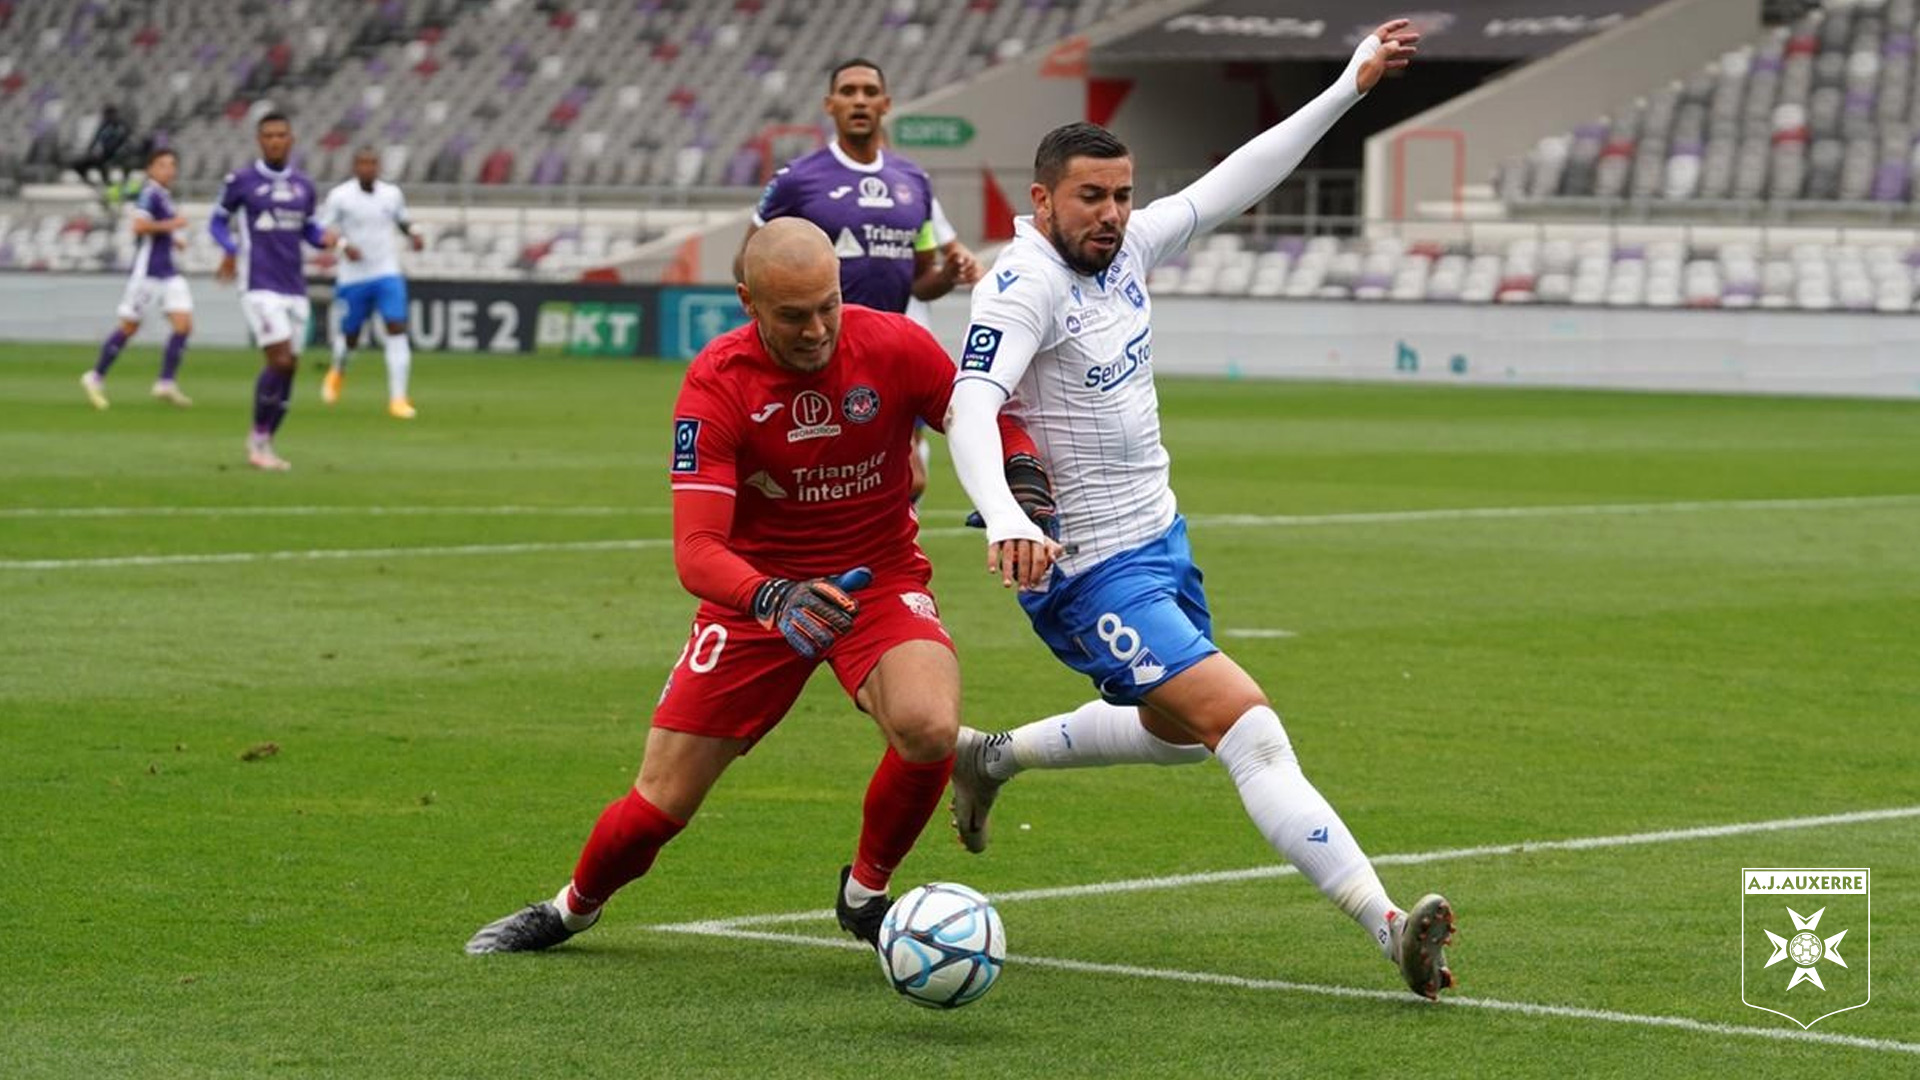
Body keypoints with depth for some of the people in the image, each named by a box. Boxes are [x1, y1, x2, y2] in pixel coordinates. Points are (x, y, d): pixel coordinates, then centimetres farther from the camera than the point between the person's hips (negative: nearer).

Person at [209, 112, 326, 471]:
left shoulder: (303, 185, 10)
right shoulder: (240, 181, -2)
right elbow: (218, 221, 7)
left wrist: (327, 240, -2)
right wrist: (231, 249, -12)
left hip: (294, 289, 5)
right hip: (259, 286, -5)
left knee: (290, 367, 3)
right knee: (281, 361, -17)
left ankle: (264, 445, 16)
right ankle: (258, 438, -1)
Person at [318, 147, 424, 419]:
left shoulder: (392, 194, 3)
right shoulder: (339, 197, -7)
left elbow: (402, 220, 21)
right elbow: (321, 233, -6)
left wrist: (413, 233, -1)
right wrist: (342, 244, -24)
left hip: (388, 275, 2)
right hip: (353, 278, -2)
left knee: (397, 330, -14)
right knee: (350, 337, 10)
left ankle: (398, 399, -14)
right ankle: (338, 372, 47)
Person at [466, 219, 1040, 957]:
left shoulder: (894, 347, -17)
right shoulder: (716, 384, -20)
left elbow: (993, 426, 2)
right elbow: (695, 551, -26)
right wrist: (774, 600, -45)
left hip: (881, 576, 0)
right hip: (756, 588, 0)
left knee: (929, 729, -31)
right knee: (662, 802, 0)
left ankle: (866, 892, -1)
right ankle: (574, 907, 35)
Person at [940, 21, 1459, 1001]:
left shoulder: (1123, 250, 3)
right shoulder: (1023, 286, -20)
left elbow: (1237, 182, 13)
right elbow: (970, 407, -34)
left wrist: (1349, 86, 13)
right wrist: (1003, 517, -52)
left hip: (1159, 543, 10)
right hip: (1091, 576, -10)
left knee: (1177, 731, 29)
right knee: (1249, 728, -20)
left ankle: (992, 757, 45)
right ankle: (1388, 927, -27)